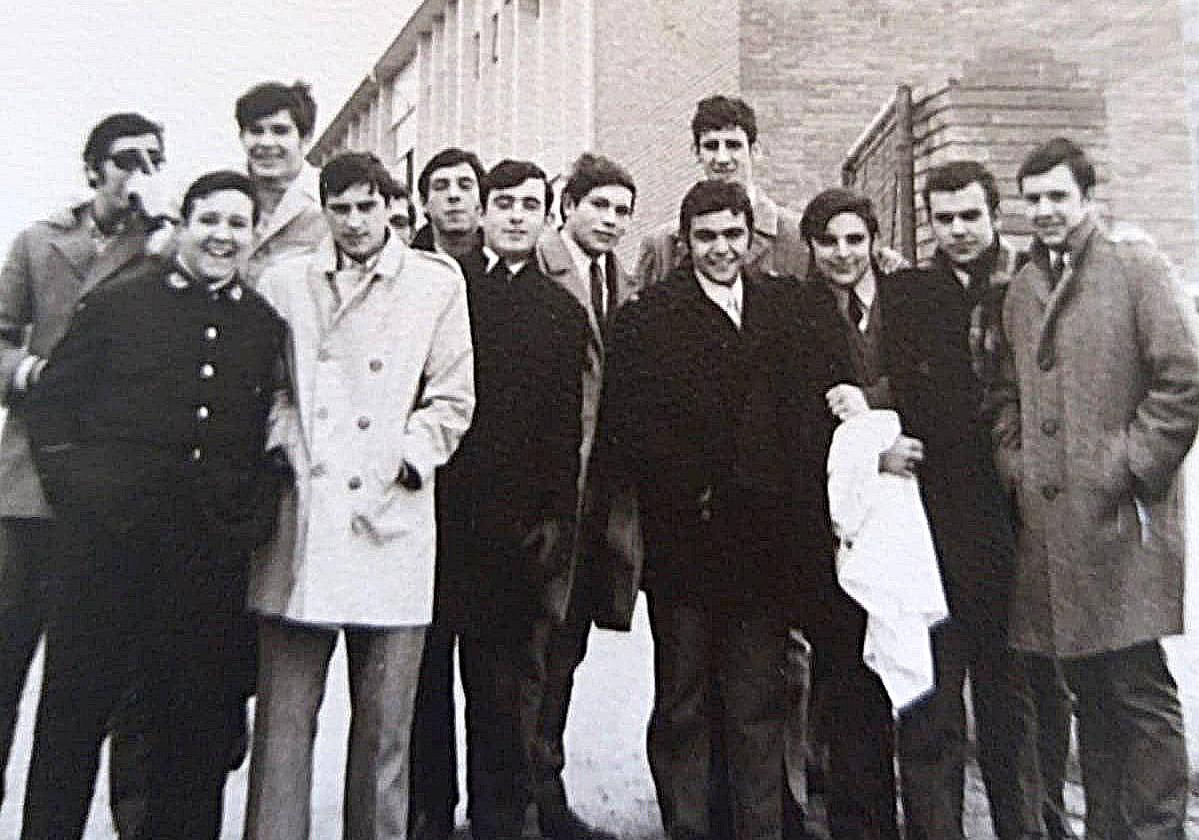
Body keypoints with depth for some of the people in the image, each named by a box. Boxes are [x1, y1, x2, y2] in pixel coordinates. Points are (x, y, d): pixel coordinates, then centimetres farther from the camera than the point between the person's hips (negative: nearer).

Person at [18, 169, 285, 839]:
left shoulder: (268, 326, 9)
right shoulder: (119, 302, 3)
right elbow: (48, 403, 5)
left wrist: (255, 516, 2)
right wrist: (79, 488, -5)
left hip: (216, 554, 2)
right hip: (111, 542, -2)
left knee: (197, 724, 11)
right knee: (72, 715, 8)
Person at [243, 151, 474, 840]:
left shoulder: (438, 282, 7)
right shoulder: (285, 281, 14)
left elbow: (453, 400, 5)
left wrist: (401, 462, -6)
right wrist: (280, 458, 0)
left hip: (388, 520, -1)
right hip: (298, 517, 2)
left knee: (384, 725, 6)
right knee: (283, 718, 4)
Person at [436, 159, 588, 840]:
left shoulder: (564, 312, 9)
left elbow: (567, 426, 5)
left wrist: (556, 516, -2)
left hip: (520, 522, 0)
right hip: (441, 511, 0)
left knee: (505, 680, 4)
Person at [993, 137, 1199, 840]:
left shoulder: (1139, 269, 0)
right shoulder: (1021, 290, 16)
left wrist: (1132, 466, -11)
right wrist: (1015, 466, 6)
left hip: (1121, 520, -5)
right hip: (1048, 526, 5)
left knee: (1140, 694, -2)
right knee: (1090, 695, 14)